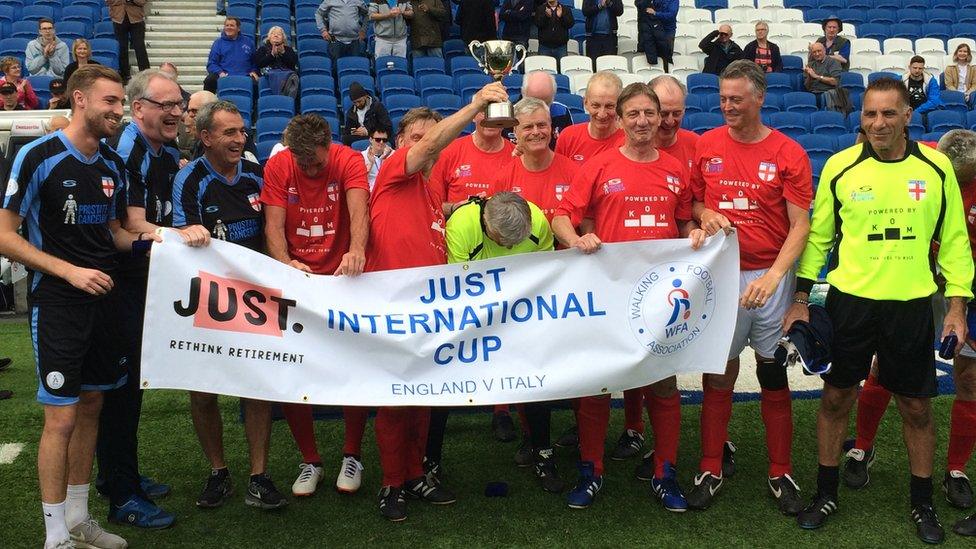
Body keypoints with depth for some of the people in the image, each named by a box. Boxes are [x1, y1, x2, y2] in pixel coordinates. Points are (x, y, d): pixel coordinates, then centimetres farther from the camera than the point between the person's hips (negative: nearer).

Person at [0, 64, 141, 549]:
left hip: (104, 296, 7)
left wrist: (140, 239, -2)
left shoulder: (113, 165, 9)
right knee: (61, 417, -4)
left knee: (91, 407, 13)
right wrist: (70, 271, -18)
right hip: (57, 303, -7)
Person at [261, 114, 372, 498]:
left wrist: (356, 250, -49)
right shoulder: (277, 167, -5)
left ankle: (352, 455, 20)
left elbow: (358, 209, -28)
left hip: (342, 277, -2)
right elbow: (274, 224, -12)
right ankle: (310, 461, 19)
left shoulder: (348, 161, -11)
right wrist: (286, 263, -33)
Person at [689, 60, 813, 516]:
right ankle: (710, 471, 19)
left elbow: (800, 225, -6)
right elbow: (692, 201, 15)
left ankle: (781, 474, 20)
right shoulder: (705, 146, 4)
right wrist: (704, 215, -9)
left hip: (770, 277, -1)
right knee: (717, 375, 6)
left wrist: (773, 275, -20)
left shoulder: (788, 153, -3)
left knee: (774, 376, 6)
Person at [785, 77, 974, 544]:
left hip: (912, 306, 0)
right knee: (835, 397, 8)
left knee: (917, 407, 9)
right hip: (849, 301, 0)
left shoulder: (936, 168, -2)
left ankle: (922, 504, 28)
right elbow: (817, 234, 4)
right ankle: (826, 494, 25)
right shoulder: (839, 166, -3)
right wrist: (800, 299, 1)